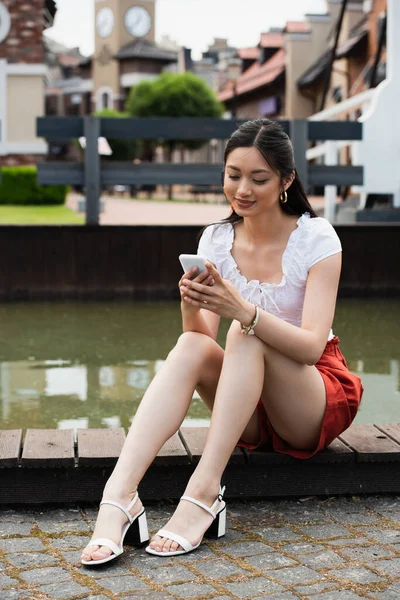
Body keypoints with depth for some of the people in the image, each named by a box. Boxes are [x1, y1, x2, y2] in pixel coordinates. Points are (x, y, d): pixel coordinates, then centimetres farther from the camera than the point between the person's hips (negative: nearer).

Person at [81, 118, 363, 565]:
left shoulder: (316, 238, -12)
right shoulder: (216, 240, 0)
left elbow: (311, 346, -24)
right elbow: (202, 335, -9)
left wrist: (242, 310, -39)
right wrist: (191, 307, -32)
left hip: (318, 402, -3)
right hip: (250, 413, 3)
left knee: (245, 335, -31)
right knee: (191, 346, -27)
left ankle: (204, 494, -38)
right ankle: (117, 498, -41)